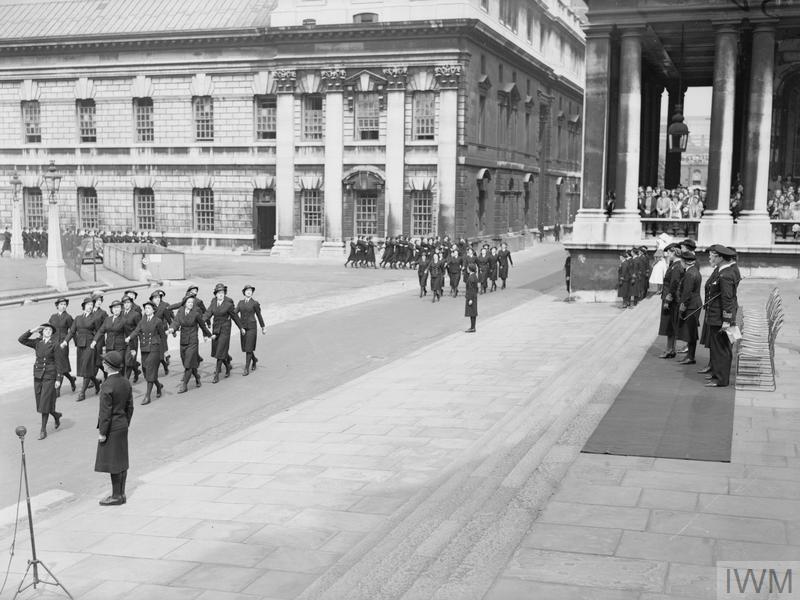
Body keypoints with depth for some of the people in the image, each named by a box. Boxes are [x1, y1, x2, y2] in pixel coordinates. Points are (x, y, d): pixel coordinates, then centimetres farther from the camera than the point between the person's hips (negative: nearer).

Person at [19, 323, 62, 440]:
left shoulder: (54, 345, -7)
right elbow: (21, 339, -4)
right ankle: (56, 415, 37)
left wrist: (58, 379, -9)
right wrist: (32, 331, -13)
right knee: (40, 402, 10)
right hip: (38, 375, 5)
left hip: (49, 375, -4)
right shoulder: (37, 342, 4)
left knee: (45, 402, -4)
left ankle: (43, 430, 5)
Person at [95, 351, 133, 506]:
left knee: (113, 463, 1)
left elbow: (106, 412, -19)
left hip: (112, 429, -8)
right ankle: (121, 494, 22)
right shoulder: (126, 382, 3)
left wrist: (102, 432, -12)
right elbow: (130, 407, 10)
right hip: (123, 426, 8)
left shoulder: (107, 386, -20)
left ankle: (116, 496, 8)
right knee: (122, 461, 14)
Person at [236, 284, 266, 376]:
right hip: (243, 327, 4)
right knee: (245, 347, 12)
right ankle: (254, 359, 40)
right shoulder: (240, 302, 7)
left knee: (249, 348, -8)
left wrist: (263, 327, 13)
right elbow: (235, 313, -3)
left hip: (251, 328, -4)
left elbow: (259, 315, 5)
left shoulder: (255, 303, -3)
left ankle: (246, 369, -3)